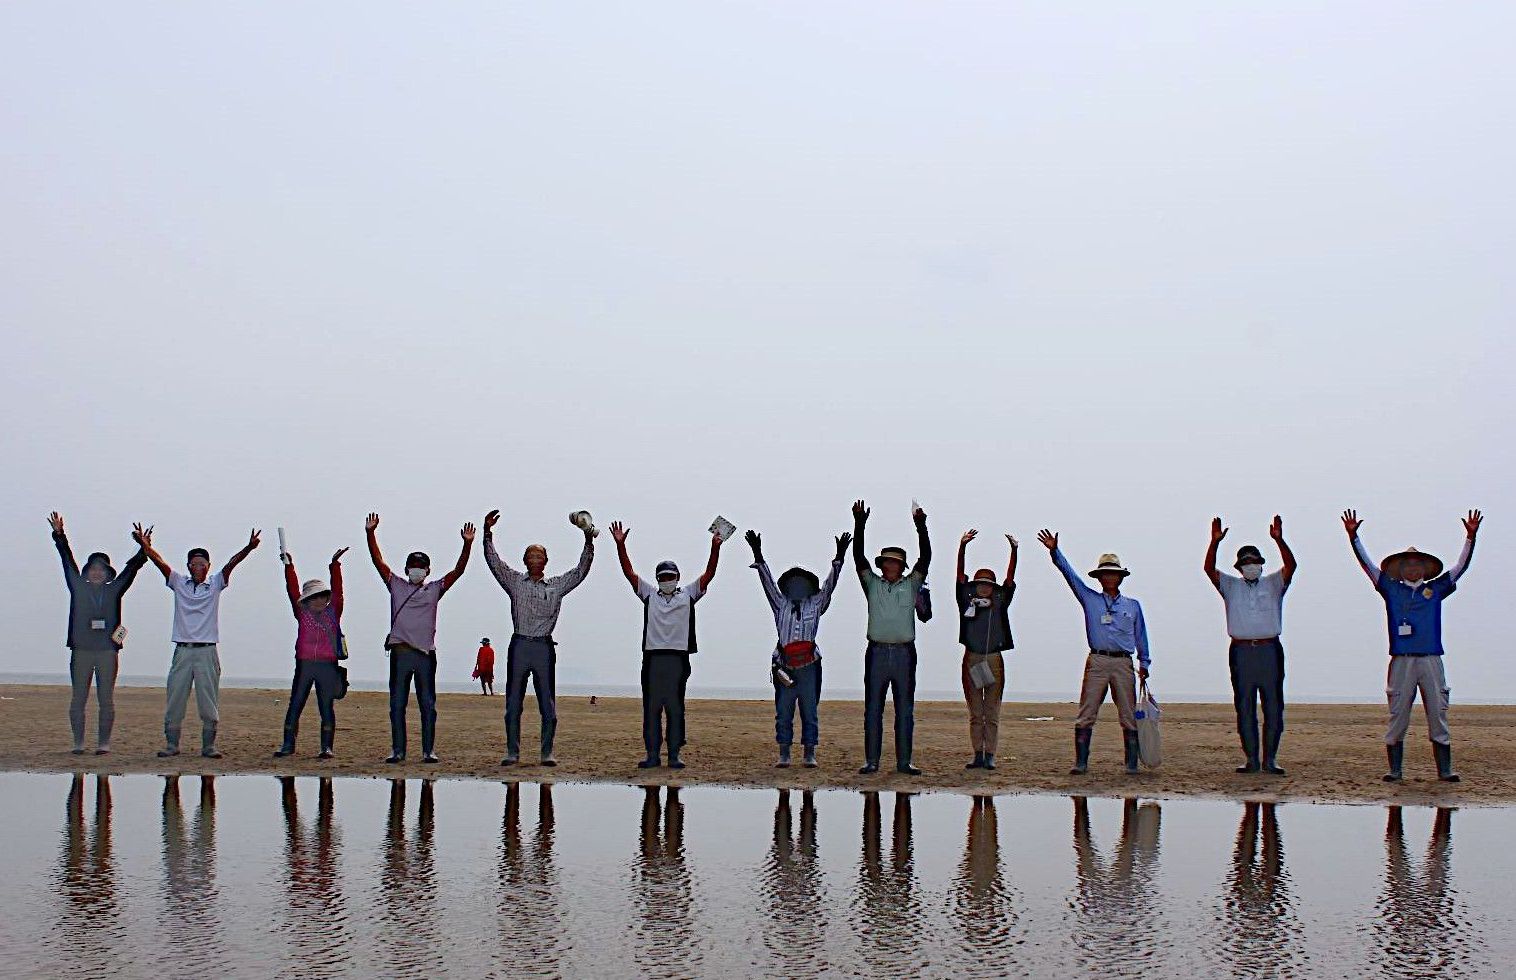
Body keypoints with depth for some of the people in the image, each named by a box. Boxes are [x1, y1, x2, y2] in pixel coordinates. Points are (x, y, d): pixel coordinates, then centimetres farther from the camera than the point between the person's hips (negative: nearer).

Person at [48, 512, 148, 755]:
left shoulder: (114, 590, 10)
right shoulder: (78, 588, 10)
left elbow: (131, 568, 4)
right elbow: (68, 562, 6)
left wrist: (143, 550, -11)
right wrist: (59, 535, 0)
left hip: (108, 651, 0)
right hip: (81, 650, 0)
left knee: (106, 700, 0)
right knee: (78, 699, 1)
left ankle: (104, 742, 4)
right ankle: (78, 742, 7)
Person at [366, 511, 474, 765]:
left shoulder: (434, 589, 10)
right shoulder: (396, 586, 12)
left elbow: (458, 571, 1)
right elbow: (378, 561, 5)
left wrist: (467, 544, -11)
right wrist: (371, 533, -5)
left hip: (426, 653, 0)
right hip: (400, 653, 0)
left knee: (428, 705, 1)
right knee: (397, 704, 3)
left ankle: (429, 751, 5)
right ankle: (397, 750, 8)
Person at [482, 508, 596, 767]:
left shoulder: (557, 586, 13)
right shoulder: (515, 582, 11)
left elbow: (581, 571, 8)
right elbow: (493, 561, 2)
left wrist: (588, 542, -4)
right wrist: (488, 533, -10)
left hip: (544, 648, 0)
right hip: (519, 646, 0)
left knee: (548, 704, 0)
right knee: (513, 703, 2)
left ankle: (547, 753, 6)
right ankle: (512, 752, 8)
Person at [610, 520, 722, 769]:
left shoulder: (688, 594, 12)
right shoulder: (649, 594, 14)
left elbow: (709, 573, 4)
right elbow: (629, 572, 8)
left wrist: (715, 548, -8)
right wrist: (620, 545, -1)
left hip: (678, 657, -1)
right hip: (653, 657, 1)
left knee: (675, 708, 1)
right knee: (651, 708, 2)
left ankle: (674, 755, 6)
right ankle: (652, 755, 7)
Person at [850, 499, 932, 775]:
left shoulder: (911, 585, 9)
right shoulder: (872, 584, 10)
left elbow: (925, 558, -1)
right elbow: (858, 558, 0)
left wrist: (921, 527, -11)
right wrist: (859, 525, -10)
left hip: (904, 653, 0)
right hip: (877, 652, 0)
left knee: (905, 709, 3)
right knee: (873, 708, 1)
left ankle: (904, 761, 7)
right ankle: (871, 760, 5)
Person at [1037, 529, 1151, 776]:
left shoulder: (1132, 605, 15)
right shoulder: (1090, 599, 11)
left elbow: (1140, 635, 18)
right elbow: (1070, 574, 3)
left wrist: (1144, 663, 11)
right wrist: (1054, 552, -7)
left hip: (1123, 663, 1)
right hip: (1097, 662, -1)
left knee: (1129, 716, 0)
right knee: (1086, 715, -5)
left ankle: (1132, 763, 4)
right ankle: (1081, 763, -3)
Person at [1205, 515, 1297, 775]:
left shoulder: (1273, 584, 12)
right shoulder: (1231, 586, 13)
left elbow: (1290, 565, -5)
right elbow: (1209, 569, -2)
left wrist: (1279, 539, -20)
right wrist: (1215, 542, -16)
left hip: (1270, 650, 0)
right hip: (1241, 652, 0)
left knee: (1273, 707, -1)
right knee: (1244, 708, 1)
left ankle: (1270, 760, 4)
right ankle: (1251, 760, 6)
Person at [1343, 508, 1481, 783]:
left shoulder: (1435, 589, 14)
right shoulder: (1391, 589, 13)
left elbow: (1461, 566, 11)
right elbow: (1367, 564, 9)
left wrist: (1471, 537, 2)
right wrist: (1353, 536, 1)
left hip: (1431, 660, 1)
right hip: (1401, 660, -1)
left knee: (1438, 715, 0)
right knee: (1397, 717, -1)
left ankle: (1445, 770, 2)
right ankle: (1395, 770, 3)